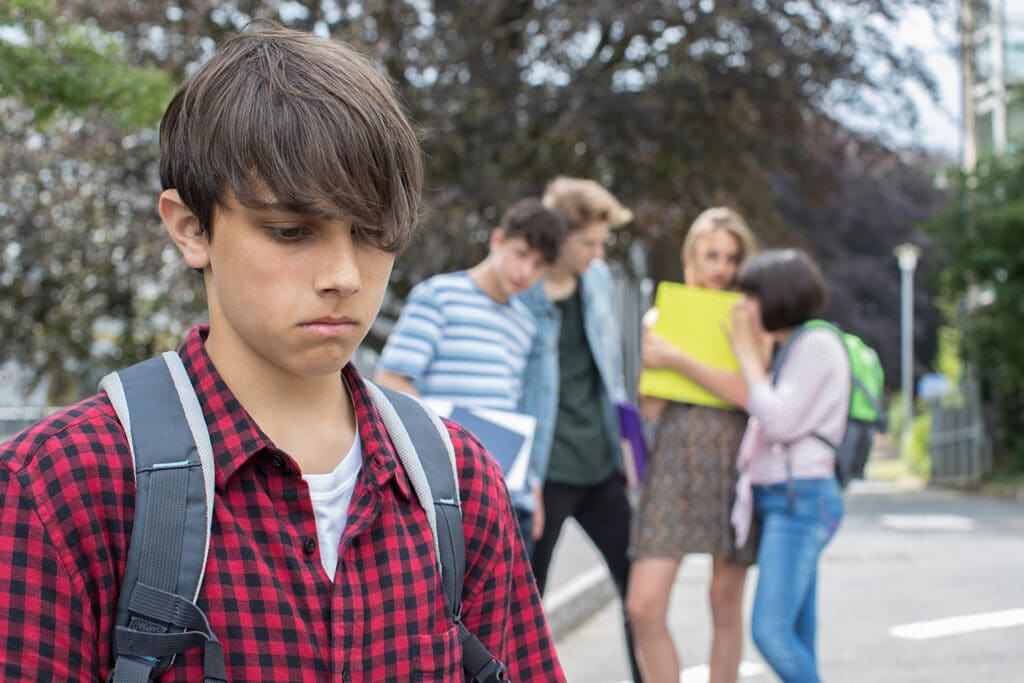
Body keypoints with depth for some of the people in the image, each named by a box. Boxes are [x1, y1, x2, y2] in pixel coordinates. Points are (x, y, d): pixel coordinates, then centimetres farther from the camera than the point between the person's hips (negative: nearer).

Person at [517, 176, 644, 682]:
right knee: (525, 595, 4)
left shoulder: (598, 278, 6)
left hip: (599, 465, 6)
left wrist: (624, 443, 15)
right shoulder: (517, 293, -12)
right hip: (544, 470, -6)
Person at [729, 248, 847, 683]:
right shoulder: (793, 347, 18)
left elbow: (779, 422, -16)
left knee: (771, 630, -18)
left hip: (802, 497, -10)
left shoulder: (818, 343, -10)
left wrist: (748, 352, -7)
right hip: (778, 499, 10)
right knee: (797, 643, 8)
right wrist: (752, 351, 13)